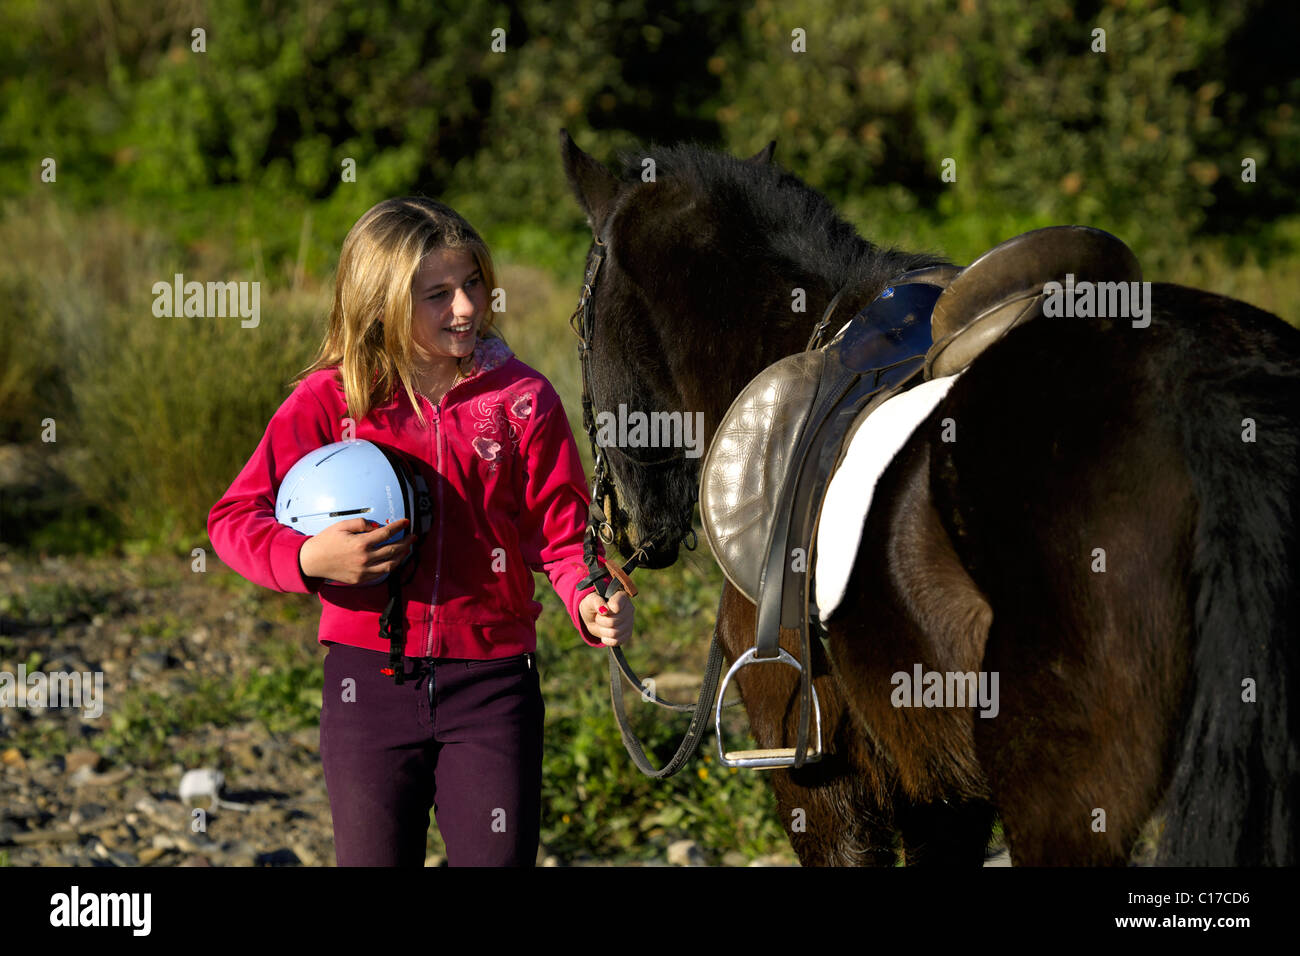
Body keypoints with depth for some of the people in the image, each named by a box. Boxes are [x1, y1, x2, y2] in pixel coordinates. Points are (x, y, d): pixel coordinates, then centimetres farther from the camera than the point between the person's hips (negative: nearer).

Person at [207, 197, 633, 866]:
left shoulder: (523, 400, 2)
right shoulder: (329, 400, -1)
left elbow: (562, 529, 1)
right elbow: (234, 519, 1)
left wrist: (592, 602, -20)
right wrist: (308, 559, -18)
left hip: (492, 684, 0)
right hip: (368, 681, 0)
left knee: (500, 858, 1)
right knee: (375, 860, 7)